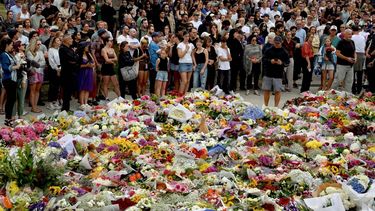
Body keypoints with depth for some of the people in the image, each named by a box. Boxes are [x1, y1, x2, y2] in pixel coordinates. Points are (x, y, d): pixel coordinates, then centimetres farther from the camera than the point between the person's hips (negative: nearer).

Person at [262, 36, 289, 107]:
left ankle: (276, 106, 10)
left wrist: (282, 63, -20)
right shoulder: (269, 50, 2)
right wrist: (270, 61, -14)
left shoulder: (284, 52, -1)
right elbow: (264, 58, 4)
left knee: (277, 91, -1)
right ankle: (265, 106, 20)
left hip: (278, 74, -2)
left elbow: (287, 62, -1)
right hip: (268, 73, 2)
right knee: (266, 90, 7)